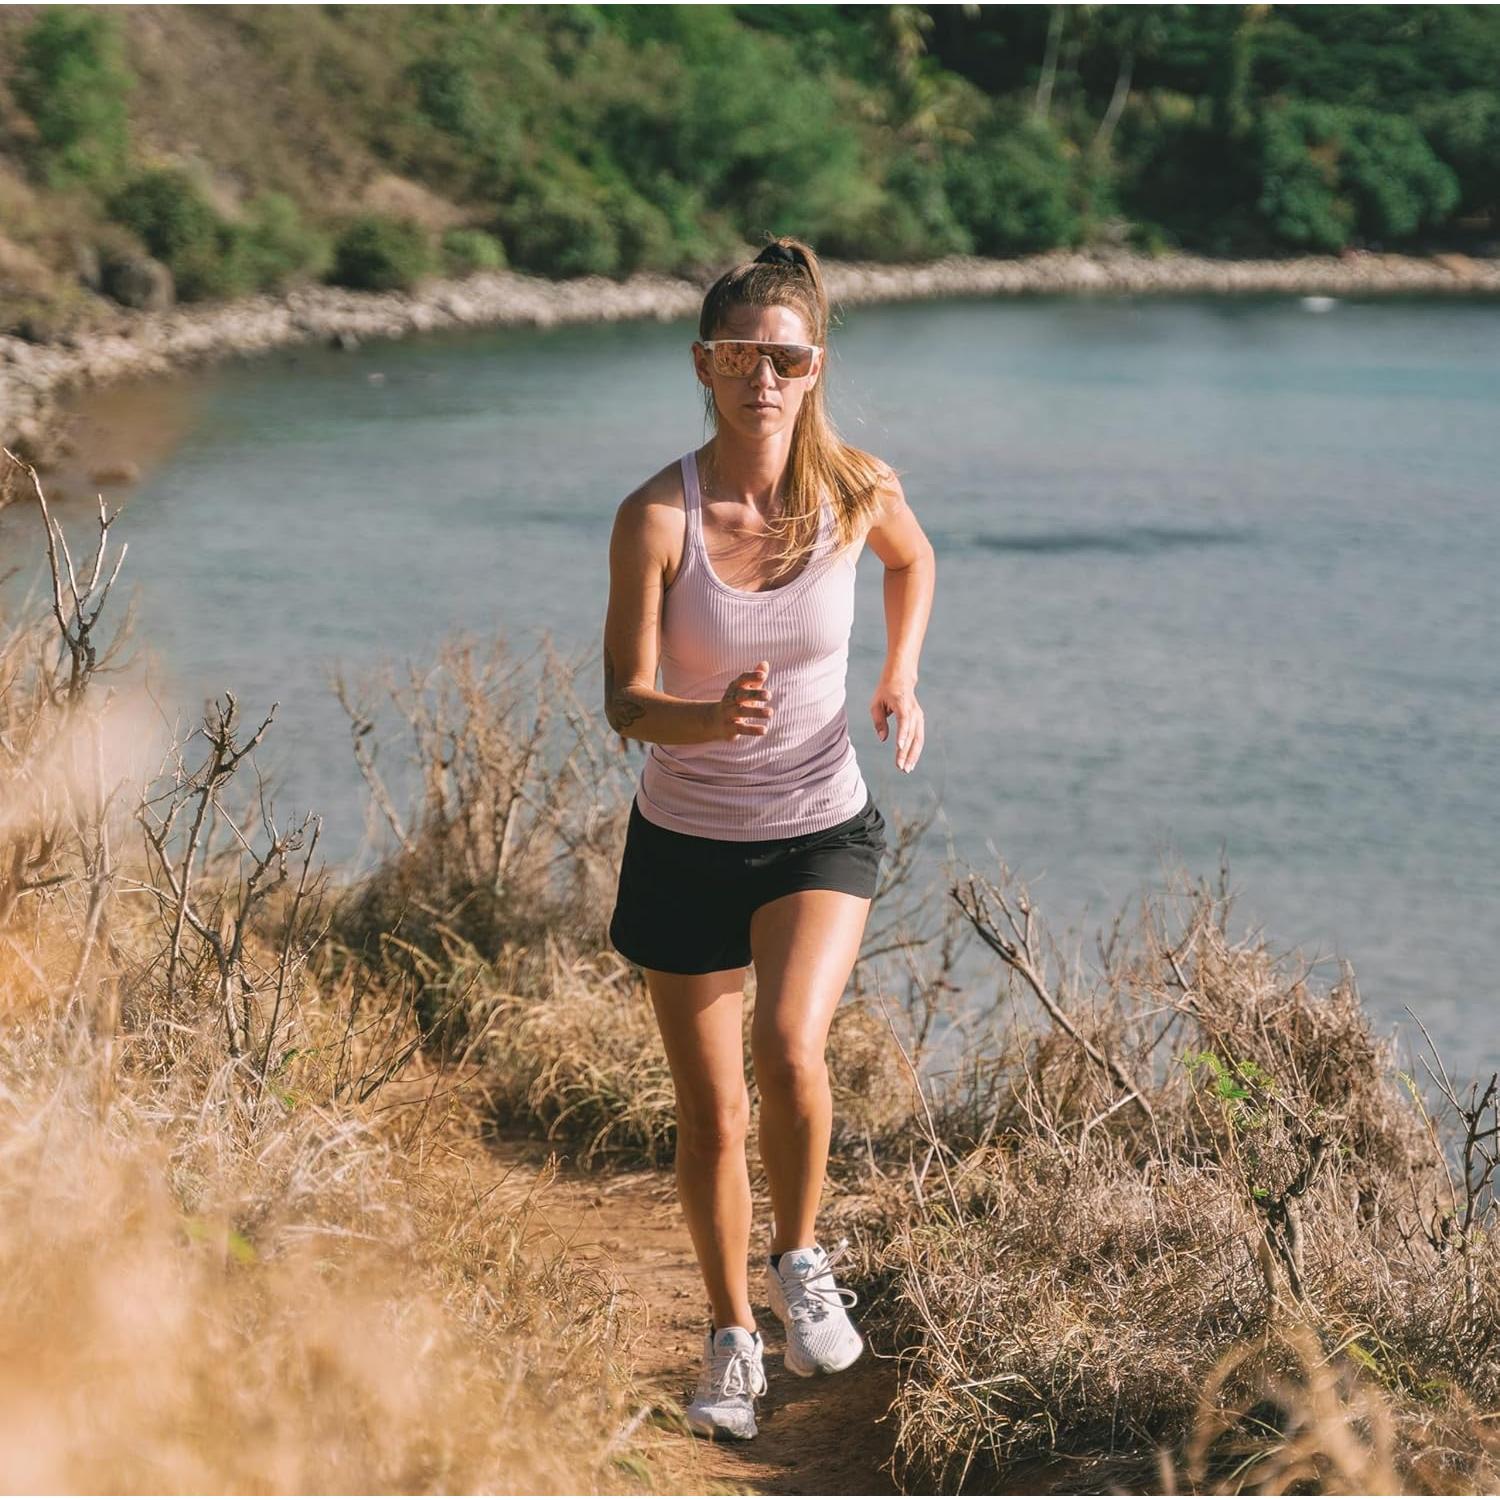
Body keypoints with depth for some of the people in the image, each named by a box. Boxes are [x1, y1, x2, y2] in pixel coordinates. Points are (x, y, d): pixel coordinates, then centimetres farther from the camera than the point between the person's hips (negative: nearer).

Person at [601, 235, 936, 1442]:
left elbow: (915, 560, 14)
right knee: (712, 1116, 7)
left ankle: (802, 1261, 4)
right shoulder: (657, 517, -18)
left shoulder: (856, 491, -11)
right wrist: (710, 721, -41)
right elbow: (626, 702, -21)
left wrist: (902, 679, 0)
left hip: (821, 831, 0)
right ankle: (733, 1338, 30)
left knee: (791, 1050, -25)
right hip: (685, 841, 0)